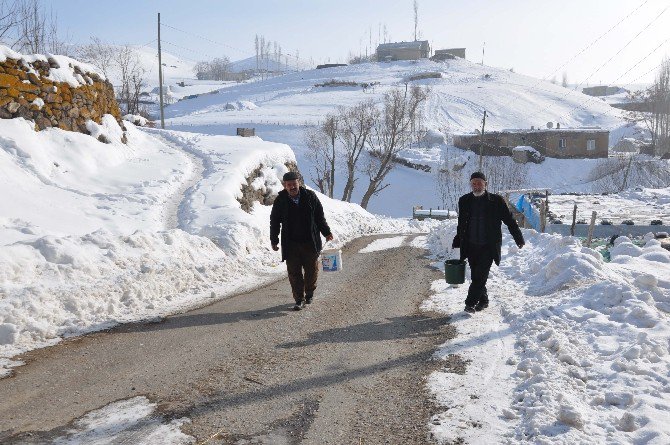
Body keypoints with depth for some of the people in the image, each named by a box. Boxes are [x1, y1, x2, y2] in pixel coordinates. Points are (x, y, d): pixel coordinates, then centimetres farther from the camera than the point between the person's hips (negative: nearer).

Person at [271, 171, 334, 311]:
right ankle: (299, 299, 11)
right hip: (291, 244, 0)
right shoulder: (280, 200, -3)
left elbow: (320, 216, 8)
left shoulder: (310, 196, -2)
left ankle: (309, 293, 34)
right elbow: (274, 221, 5)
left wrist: (326, 232, 12)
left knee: (312, 270, 11)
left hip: (310, 242, 1)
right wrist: (274, 240, 3)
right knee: (294, 273, 1)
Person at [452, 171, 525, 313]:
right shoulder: (464, 201, 7)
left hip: (488, 247, -3)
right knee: (476, 276, 9)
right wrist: (457, 242, 13)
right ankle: (483, 300, 26)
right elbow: (461, 224, 16)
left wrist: (519, 239, 4)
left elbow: (509, 220, 3)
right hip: (471, 246, 4)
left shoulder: (496, 200, -2)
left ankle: (470, 303, -5)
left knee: (480, 275, -10)